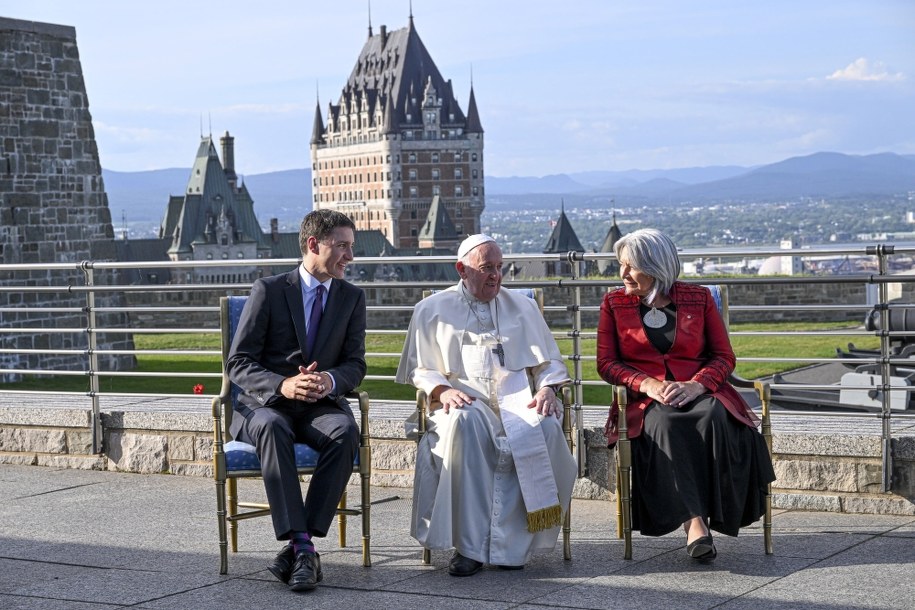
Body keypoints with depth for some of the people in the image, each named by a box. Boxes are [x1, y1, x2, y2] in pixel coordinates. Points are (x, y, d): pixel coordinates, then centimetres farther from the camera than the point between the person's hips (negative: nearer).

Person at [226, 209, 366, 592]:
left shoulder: (352, 298, 10)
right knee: (272, 428, -39)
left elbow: (355, 365, 6)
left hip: (321, 406, 2)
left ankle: (299, 546, -34)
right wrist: (282, 385, -25)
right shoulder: (268, 291, -1)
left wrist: (329, 381, -19)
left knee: (346, 431, -33)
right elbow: (238, 363, -5)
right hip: (266, 404, -2)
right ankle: (301, 545, -42)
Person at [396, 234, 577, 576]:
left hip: (518, 398, 2)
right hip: (465, 401, -2)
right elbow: (419, 368, 12)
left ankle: (511, 543, -28)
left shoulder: (523, 308, 22)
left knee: (544, 429, -35)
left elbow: (549, 360, 21)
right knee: (465, 422, -40)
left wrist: (547, 388, -1)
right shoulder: (432, 310, 16)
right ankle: (469, 545, -36)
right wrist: (441, 390, -10)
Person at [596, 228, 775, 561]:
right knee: (664, 425, -37)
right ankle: (694, 521, -43)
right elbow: (606, 362, 7)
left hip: (699, 391, 1)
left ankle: (710, 516, -32)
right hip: (646, 398, 0)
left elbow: (724, 356, 8)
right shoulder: (614, 303, 12)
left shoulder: (699, 298, 11)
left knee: (715, 417, -36)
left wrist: (696, 385, -14)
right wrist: (647, 384, -13)